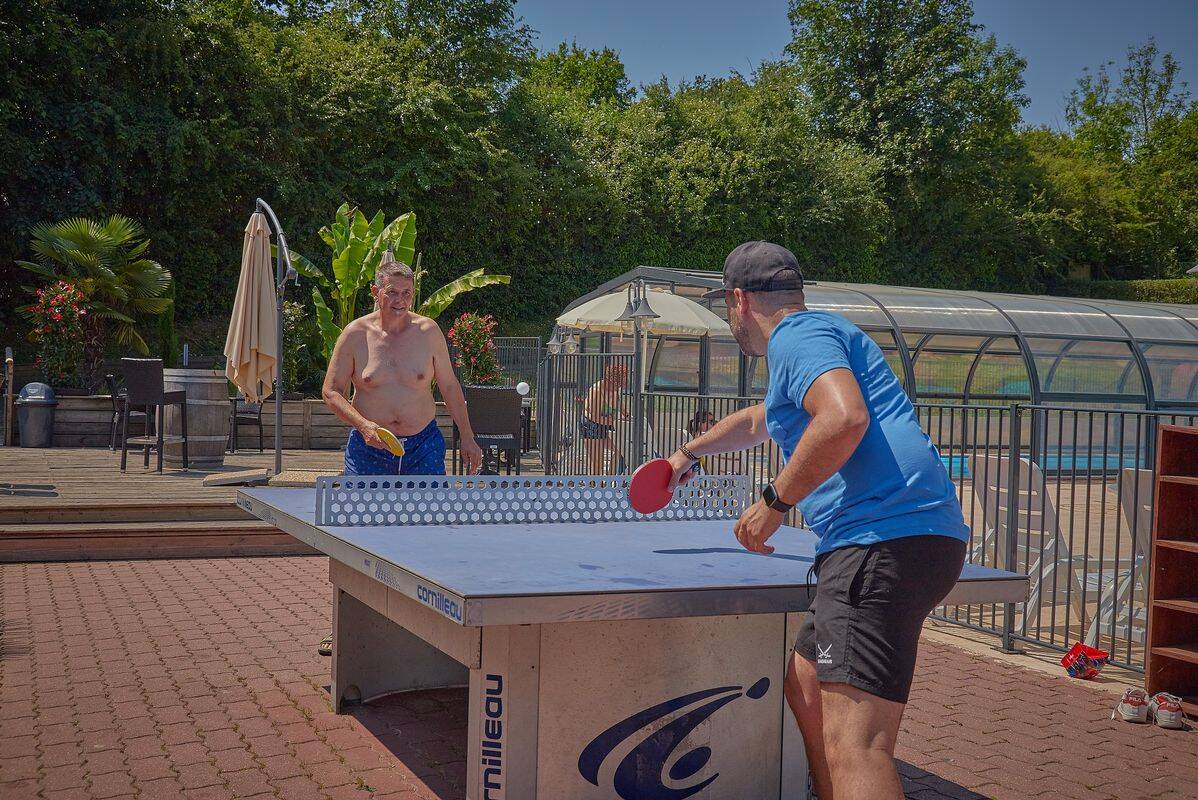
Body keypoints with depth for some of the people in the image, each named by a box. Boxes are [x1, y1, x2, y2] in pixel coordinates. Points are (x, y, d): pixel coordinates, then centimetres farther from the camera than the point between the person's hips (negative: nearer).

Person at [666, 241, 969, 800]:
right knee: (805, 685, 24)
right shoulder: (814, 336, 30)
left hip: (887, 540, -11)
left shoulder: (798, 334, -3)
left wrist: (775, 501, -13)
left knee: (853, 748, -20)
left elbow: (844, 418, -24)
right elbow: (757, 422, 49)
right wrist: (689, 452, 62)